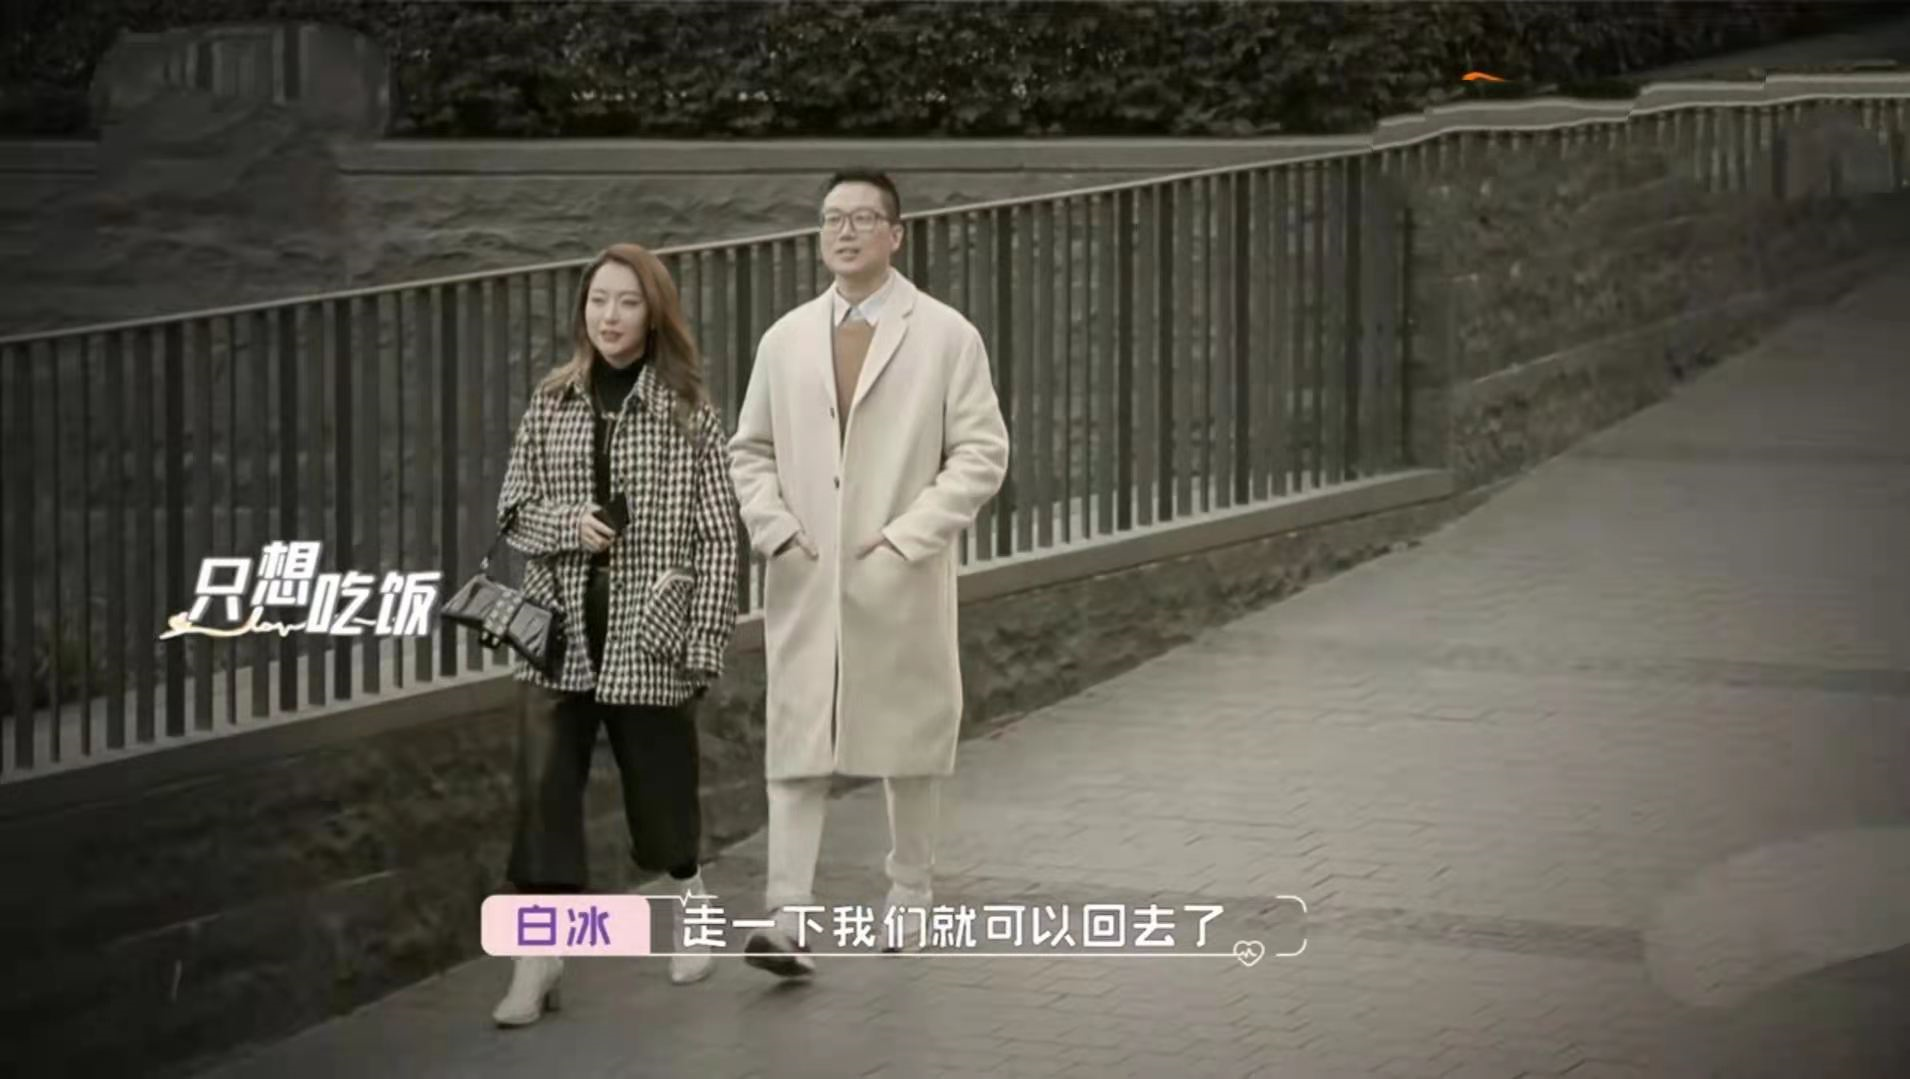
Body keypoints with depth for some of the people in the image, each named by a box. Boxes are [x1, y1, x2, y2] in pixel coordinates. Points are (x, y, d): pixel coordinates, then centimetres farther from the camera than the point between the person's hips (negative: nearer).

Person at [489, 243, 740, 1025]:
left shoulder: (686, 410, -4)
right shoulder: (551, 403, 5)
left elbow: (718, 533, -4)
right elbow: (512, 510, 9)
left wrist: (706, 637, -9)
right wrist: (568, 523, -12)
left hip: (648, 635, -2)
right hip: (559, 631, 2)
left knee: (660, 784, 11)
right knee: (544, 789, -6)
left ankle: (691, 902, 40)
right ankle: (538, 960, -2)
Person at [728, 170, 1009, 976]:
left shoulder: (945, 336, -1)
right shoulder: (785, 340, 9)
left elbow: (980, 453, -4)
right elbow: (750, 451, 14)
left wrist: (908, 535, -14)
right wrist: (774, 528, -3)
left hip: (900, 582, -2)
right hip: (804, 581, 2)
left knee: (908, 740, 10)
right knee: (797, 743, -5)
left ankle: (909, 897, 26)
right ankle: (789, 921, -10)